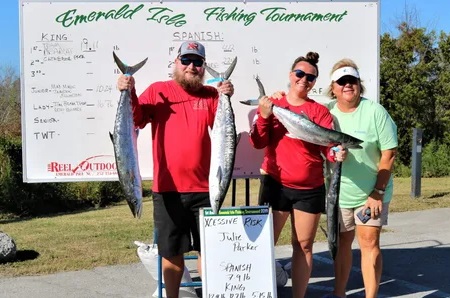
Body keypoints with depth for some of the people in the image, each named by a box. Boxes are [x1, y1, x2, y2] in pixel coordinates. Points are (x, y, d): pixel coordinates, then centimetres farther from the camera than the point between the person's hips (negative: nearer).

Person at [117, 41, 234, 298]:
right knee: (171, 252, 11)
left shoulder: (211, 95, 6)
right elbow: (137, 120, -6)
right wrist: (129, 94, -21)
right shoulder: (158, 91, 4)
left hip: (203, 188, 1)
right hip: (167, 188, 0)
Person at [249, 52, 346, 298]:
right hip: (275, 184, -1)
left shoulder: (320, 111, 3)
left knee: (303, 245, 8)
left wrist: (337, 154, -27)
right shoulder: (270, 105, 4)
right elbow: (258, 143, -4)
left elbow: (329, 146, -5)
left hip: (310, 188, 1)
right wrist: (264, 116, -18)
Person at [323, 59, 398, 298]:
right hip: (338, 192, 4)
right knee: (341, 243, 14)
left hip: (371, 192, -3)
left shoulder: (375, 111, -11)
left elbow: (389, 154, -11)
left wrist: (378, 192, -14)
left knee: (369, 243, -3)